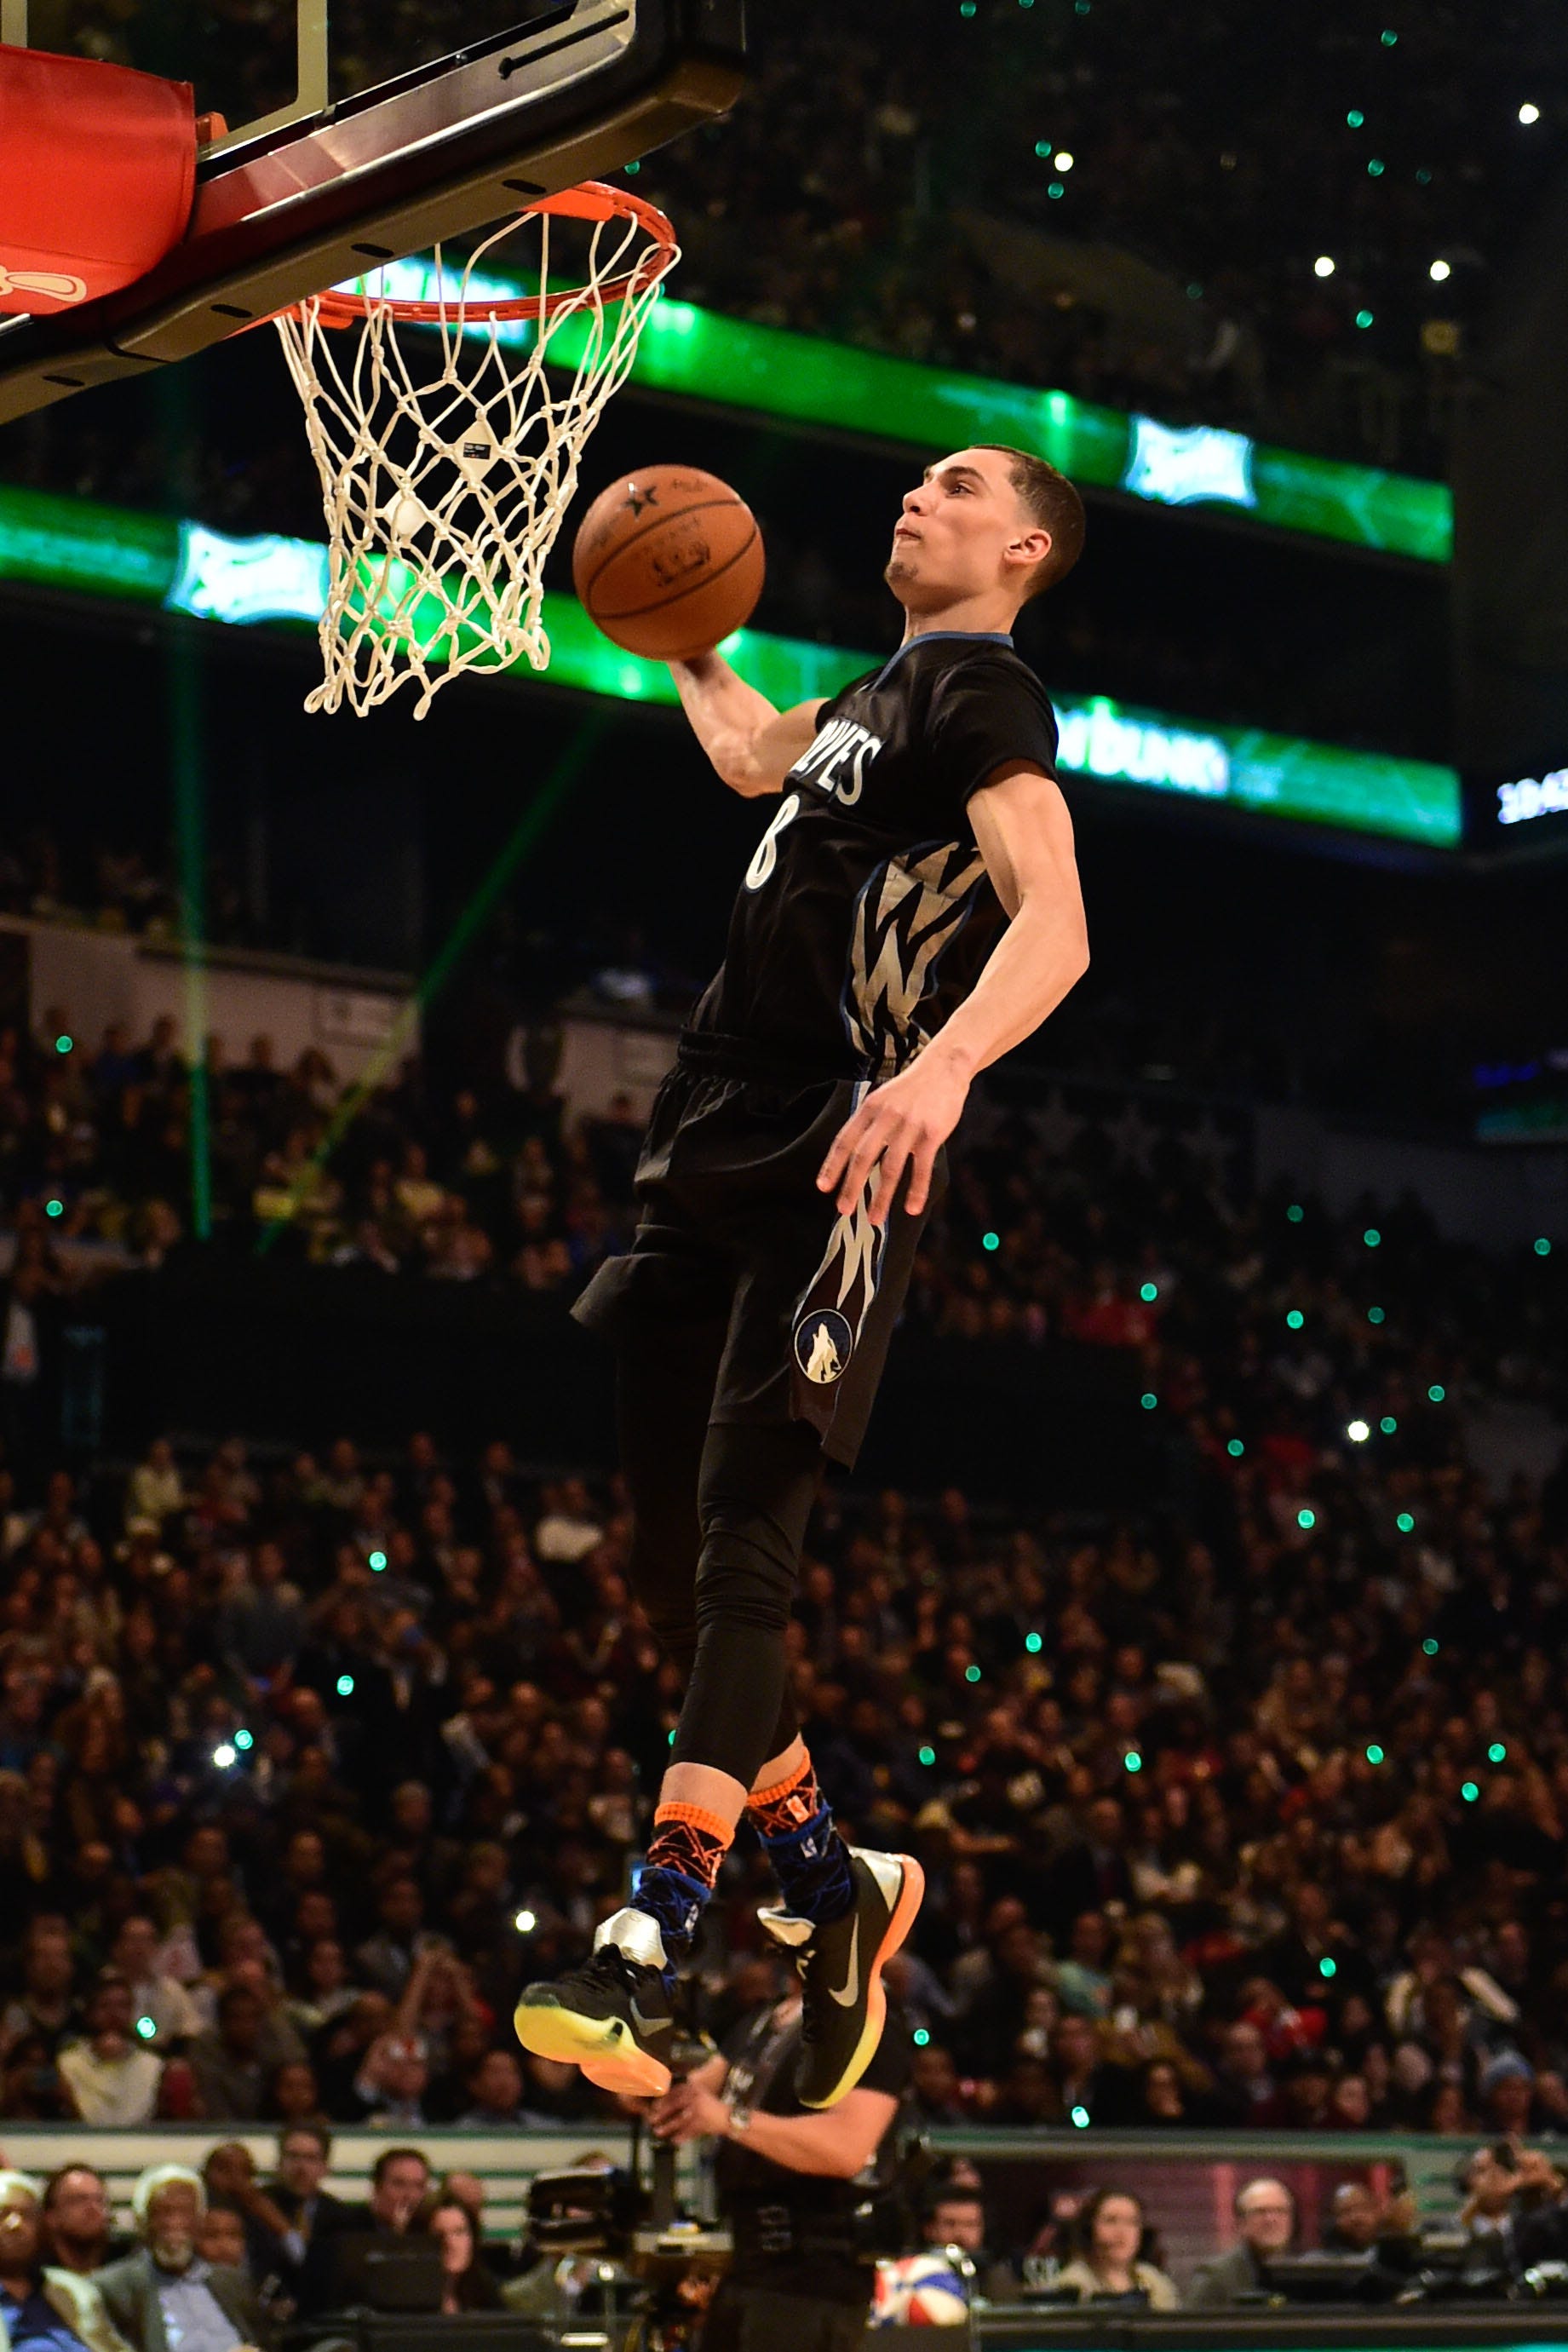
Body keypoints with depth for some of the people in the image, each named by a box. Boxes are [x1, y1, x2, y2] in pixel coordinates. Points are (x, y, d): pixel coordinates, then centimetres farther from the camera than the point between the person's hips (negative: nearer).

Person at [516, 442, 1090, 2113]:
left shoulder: (986, 694, -4)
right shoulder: (871, 698, 23)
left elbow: (1054, 923, -22)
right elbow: (751, 755, 48)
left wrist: (943, 1065, -38)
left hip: (832, 1169, -9)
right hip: (713, 1150, 9)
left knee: (743, 1535, -16)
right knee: (669, 1550, 8)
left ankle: (644, 1961, -22)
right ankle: (829, 1881, 22)